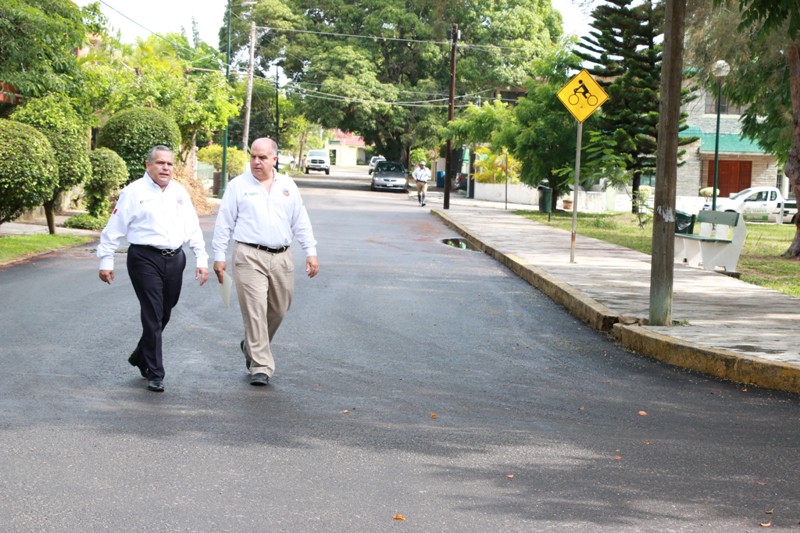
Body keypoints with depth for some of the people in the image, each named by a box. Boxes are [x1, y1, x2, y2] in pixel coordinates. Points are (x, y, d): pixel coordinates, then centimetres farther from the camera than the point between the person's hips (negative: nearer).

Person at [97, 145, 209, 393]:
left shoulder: (179, 192, 13)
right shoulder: (134, 192, -3)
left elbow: (193, 228, 16)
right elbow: (114, 228, -2)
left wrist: (202, 260, 10)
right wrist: (106, 261, -3)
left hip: (175, 259, 5)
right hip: (145, 259, -5)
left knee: (164, 315, 12)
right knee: (153, 316, -6)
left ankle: (140, 357, 34)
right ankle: (155, 374, 1)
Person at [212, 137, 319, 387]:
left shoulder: (288, 186, 12)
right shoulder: (238, 185, 2)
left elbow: (301, 222, 15)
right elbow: (224, 223, 4)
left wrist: (311, 252, 9)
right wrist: (219, 256, 0)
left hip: (281, 258, 4)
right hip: (250, 256, -4)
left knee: (278, 310, 11)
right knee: (255, 311, -9)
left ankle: (251, 347, 35)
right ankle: (260, 366, -6)